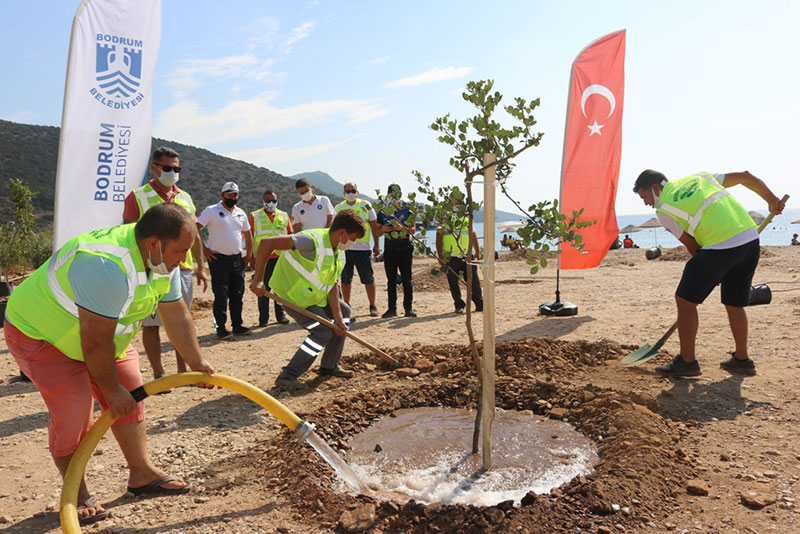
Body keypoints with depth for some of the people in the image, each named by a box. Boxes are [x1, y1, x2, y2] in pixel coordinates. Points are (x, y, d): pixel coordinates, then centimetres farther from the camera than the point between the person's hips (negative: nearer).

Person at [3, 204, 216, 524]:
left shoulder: (163, 260, -12)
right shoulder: (108, 267, -41)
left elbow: (176, 314, -2)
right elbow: (96, 342, -33)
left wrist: (196, 362, 0)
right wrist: (111, 390, -20)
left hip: (97, 333, 8)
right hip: (38, 331, -8)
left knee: (129, 398, 5)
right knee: (72, 411, -14)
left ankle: (142, 474, 18)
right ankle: (76, 495, 7)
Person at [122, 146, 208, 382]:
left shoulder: (185, 198, 13)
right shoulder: (138, 197, -2)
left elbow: (194, 236, 17)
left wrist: (201, 267, 14)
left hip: (182, 268, 5)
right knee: (151, 324, 2)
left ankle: (183, 370, 22)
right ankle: (158, 374, 13)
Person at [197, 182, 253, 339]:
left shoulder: (241, 213, 12)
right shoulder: (211, 211, -6)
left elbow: (248, 235, 21)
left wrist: (249, 254, 12)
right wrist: (204, 249, -13)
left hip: (237, 259, 5)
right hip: (218, 259, -5)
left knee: (237, 294, 9)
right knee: (221, 296, -2)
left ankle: (237, 325, 18)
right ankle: (221, 328, 7)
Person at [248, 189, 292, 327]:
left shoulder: (284, 216, 13)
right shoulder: (254, 216, 6)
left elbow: (290, 235, 15)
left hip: (281, 257, 2)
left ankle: (281, 315, 16)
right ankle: (263, 318, 9)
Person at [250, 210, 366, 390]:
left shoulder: (338, 253, -2)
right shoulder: (313, 240, -31)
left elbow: (332, 286, -1)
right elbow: (266, 243, -36)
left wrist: (338, 318, -8)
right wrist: (258, 279, -35)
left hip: (314, 295, 10)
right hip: (292, 296, -10)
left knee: (343, 311, 17)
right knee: (323, 332, -17)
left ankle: (329, 368, 25)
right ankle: (287, 376, -8)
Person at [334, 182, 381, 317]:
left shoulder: (365, 205, 3)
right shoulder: (338, 208, 8)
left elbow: (374, 225, 6)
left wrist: (377, 245, 2)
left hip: (363, 247, -2)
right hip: (344, 248, 2)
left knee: (368, 279, 1)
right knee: (345, 279, 7)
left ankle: (372, 306, 12)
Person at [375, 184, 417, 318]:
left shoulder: (407, 210, 5)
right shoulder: (382, 212, 10)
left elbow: (413, 230, -2)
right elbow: (377, 233, 10)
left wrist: (403, 228, -21)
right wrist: (383, 229, -11)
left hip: (405, 249, -2)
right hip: (389, 249, 2)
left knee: (407, 279, -1)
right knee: (391, 280, 5)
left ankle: (409, 308, 4)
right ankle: (392, 308, 10)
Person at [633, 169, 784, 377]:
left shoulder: (664, 210, 0)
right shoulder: (699, 178, 20)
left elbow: (692, 246, 5)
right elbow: (745, 177, 21)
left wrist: (714, 271, 16)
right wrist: (771, 200, 30)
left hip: (721, 246, -8)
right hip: (751, 238, 8)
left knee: (685, 300, 3)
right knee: (734, 304, 20)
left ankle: (687, 362, 9)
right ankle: (742, 360, 32)